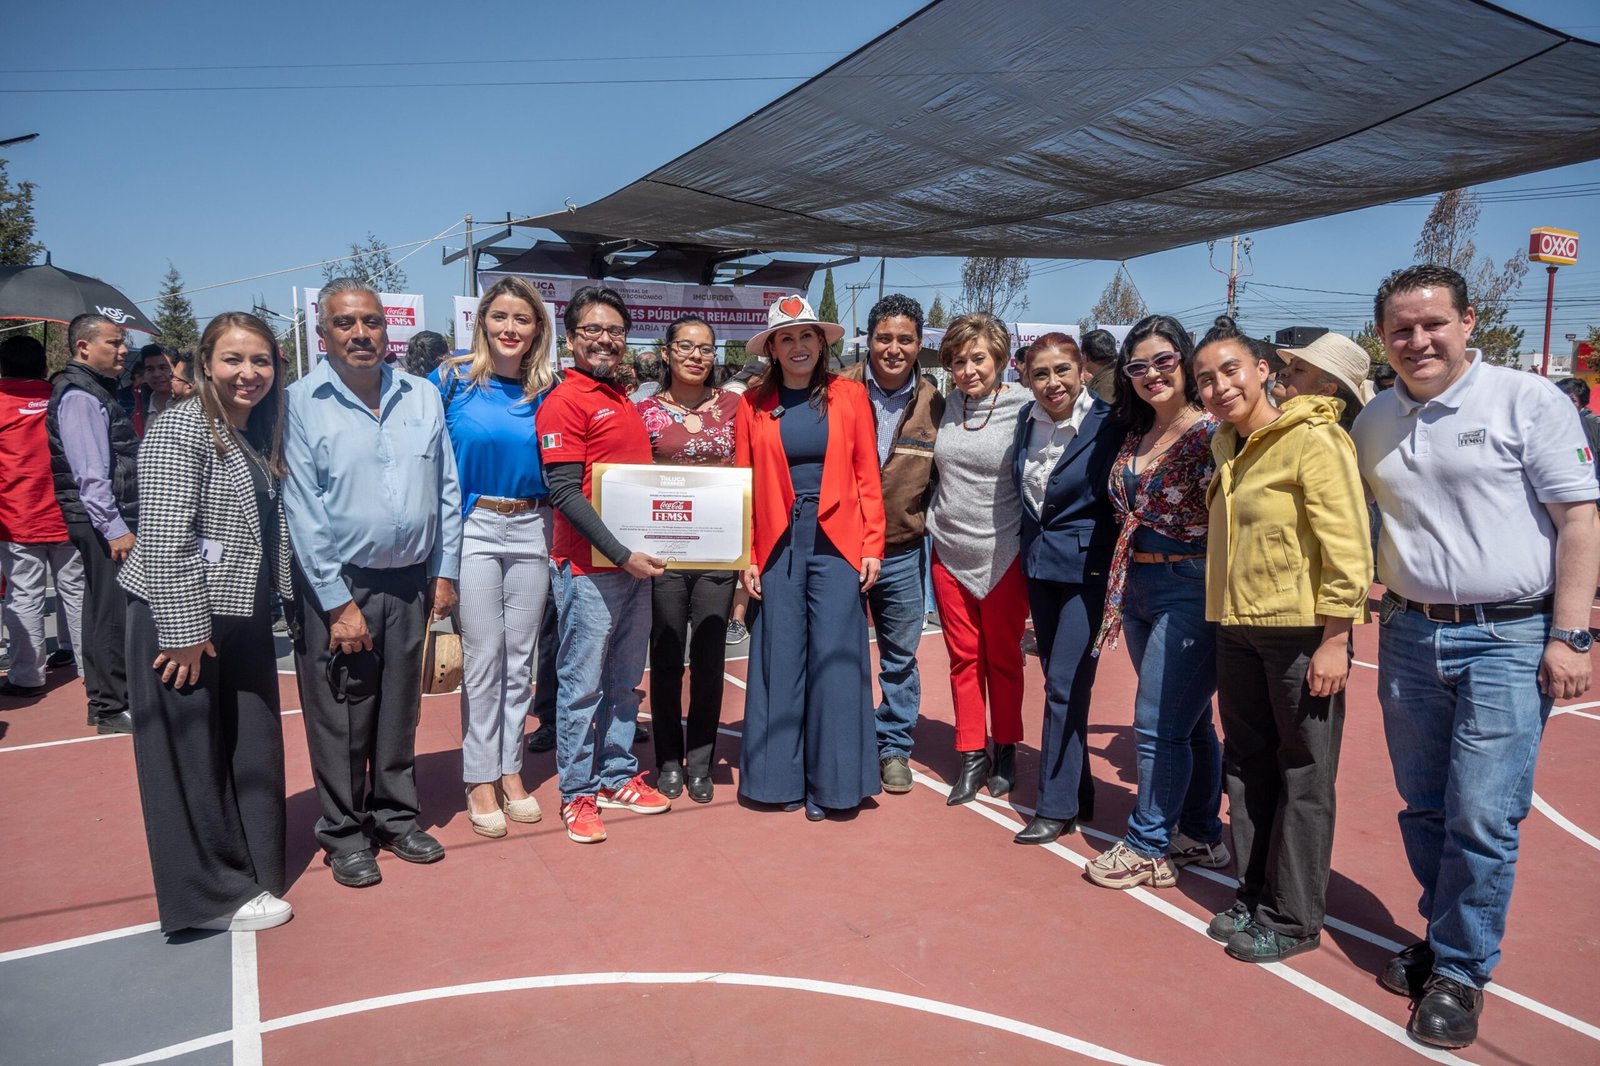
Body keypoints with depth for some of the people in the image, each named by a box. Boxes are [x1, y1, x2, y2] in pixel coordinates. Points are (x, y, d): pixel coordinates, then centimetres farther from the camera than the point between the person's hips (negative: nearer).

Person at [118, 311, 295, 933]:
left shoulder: (258, 435, 10)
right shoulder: (181, 428, -14)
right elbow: (164, 538, -20)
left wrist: (273, 603, 13)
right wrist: (186, 629, -20)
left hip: (242, 617, 8)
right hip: (181, 617, -8)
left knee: (249, 747, 14)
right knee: (191, 754, 4)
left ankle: (249, 869, 30)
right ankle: (211, 895, 17)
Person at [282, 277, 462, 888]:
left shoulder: (423, 397, 5)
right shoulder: (300, 404, -7)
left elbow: (447, 490, 8)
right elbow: (303, 513, -10)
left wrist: (445, 572, 4)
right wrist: (339, 604, -12)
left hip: (411, 580, 4)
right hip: (338, 585, -3)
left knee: (400, 706, 15)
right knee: (340, 717, 6)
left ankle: (396, 816, 31)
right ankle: (344, 833, 23)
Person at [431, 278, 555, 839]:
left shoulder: (546, 391, 4)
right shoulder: (451, 380, -3)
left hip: (532, 530, 3)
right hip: (474, 527, -2)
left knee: (520, 658, 9)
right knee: (483, 658, 1)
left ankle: (510, 770, 23)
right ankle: (480, 779, 14)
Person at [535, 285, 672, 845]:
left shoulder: (625, 400, 15)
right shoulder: (565, 401, -9)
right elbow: (565, 492, -16)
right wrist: (622, 555, -19)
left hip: (636, 561, 8)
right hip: (588, 567, -8)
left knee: (625, 679, 15)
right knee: (582, 683, 2)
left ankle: (619, 777, 28)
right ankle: (577, 794, 13)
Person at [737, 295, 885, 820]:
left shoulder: (849, 395, 5)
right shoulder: (754, 404, 6)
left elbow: (868, 477, 3)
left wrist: (872, 545, -3)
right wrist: (746, 555, -1)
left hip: (836, 543, -1)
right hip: (778, 545, 1)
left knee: (835, 661, 0)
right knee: (779, 660, 6)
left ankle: (830, 781, 13)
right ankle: (781, 776, 19)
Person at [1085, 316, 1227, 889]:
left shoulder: (1210, 433, -12)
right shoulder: (1135, 435, 11)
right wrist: (1120, 585, 14)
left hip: (1189, 588, -7)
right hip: (1138, 588, 8)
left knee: (1158, 723, -3)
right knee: (1188, 719, 17)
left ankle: (1147, 849, 12)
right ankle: (1201, 836, 29)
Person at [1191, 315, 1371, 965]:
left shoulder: (1313, 440, -13)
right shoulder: (1226, 447, 12)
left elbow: (1347, 547, -17)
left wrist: (1334, 641, -18)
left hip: (1302, 633, -8)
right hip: (1239, 631, 8)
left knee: (1303, 780, 5)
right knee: (1247, 769, 15)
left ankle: (1293, 919, 17)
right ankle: (1255, 895, 30)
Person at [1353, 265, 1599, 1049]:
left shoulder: (1528, 401, -5)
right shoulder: (1373, 423, 9)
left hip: (1509, 638, -5)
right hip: (1408, 633, 5)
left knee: (1483, 816, -4)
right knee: (1424, 808, 13)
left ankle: (1460, 971, 13)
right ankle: (1444, 936, 32)